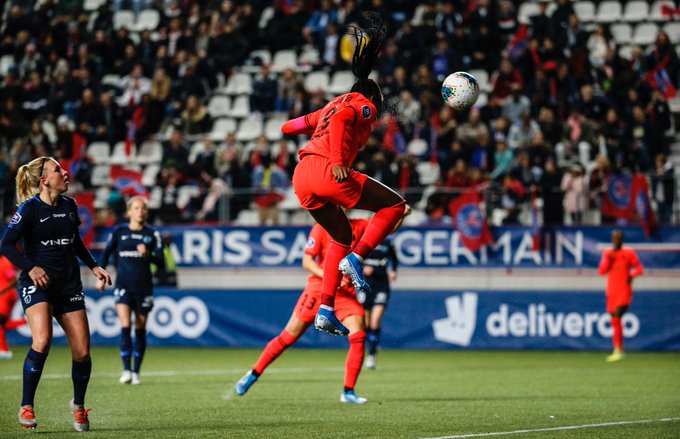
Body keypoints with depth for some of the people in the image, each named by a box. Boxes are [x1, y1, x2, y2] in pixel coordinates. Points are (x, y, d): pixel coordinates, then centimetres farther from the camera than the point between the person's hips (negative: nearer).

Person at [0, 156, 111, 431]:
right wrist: (31, 268, -24)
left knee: (82, 352, -1)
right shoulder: (29, 208, -9)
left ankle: (78, 405, 24)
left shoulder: (69, 206, 9)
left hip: (68, 283, 5)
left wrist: (94, 266, 18)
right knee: (42, 340, -27)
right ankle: (26, 406, -14)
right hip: (37, 283, -5)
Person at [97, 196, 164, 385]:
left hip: (144, 287, 1)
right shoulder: (119, 232, 4)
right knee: (125, 326, -15)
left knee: (140, 330, 6)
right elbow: (106, 253, 17)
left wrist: (148, 254, -22)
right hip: (123, 285, -1)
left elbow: (161, 262, -3)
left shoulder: (152, 235, 2)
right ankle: (126, 370, -17)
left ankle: (136, 371, 17)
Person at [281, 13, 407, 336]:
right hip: (326, 171, -8)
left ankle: (326, 311, 15)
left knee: (342, 236, 24)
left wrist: (288, 128, 53)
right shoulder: (364, 105, 8)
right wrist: (337, 161, -22)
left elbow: (291, 126, 30)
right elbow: (340, 119, -14)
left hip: (301, 176, 8)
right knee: (394, 205, 5)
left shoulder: (335, 103, 29)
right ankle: (355, 258, -12)